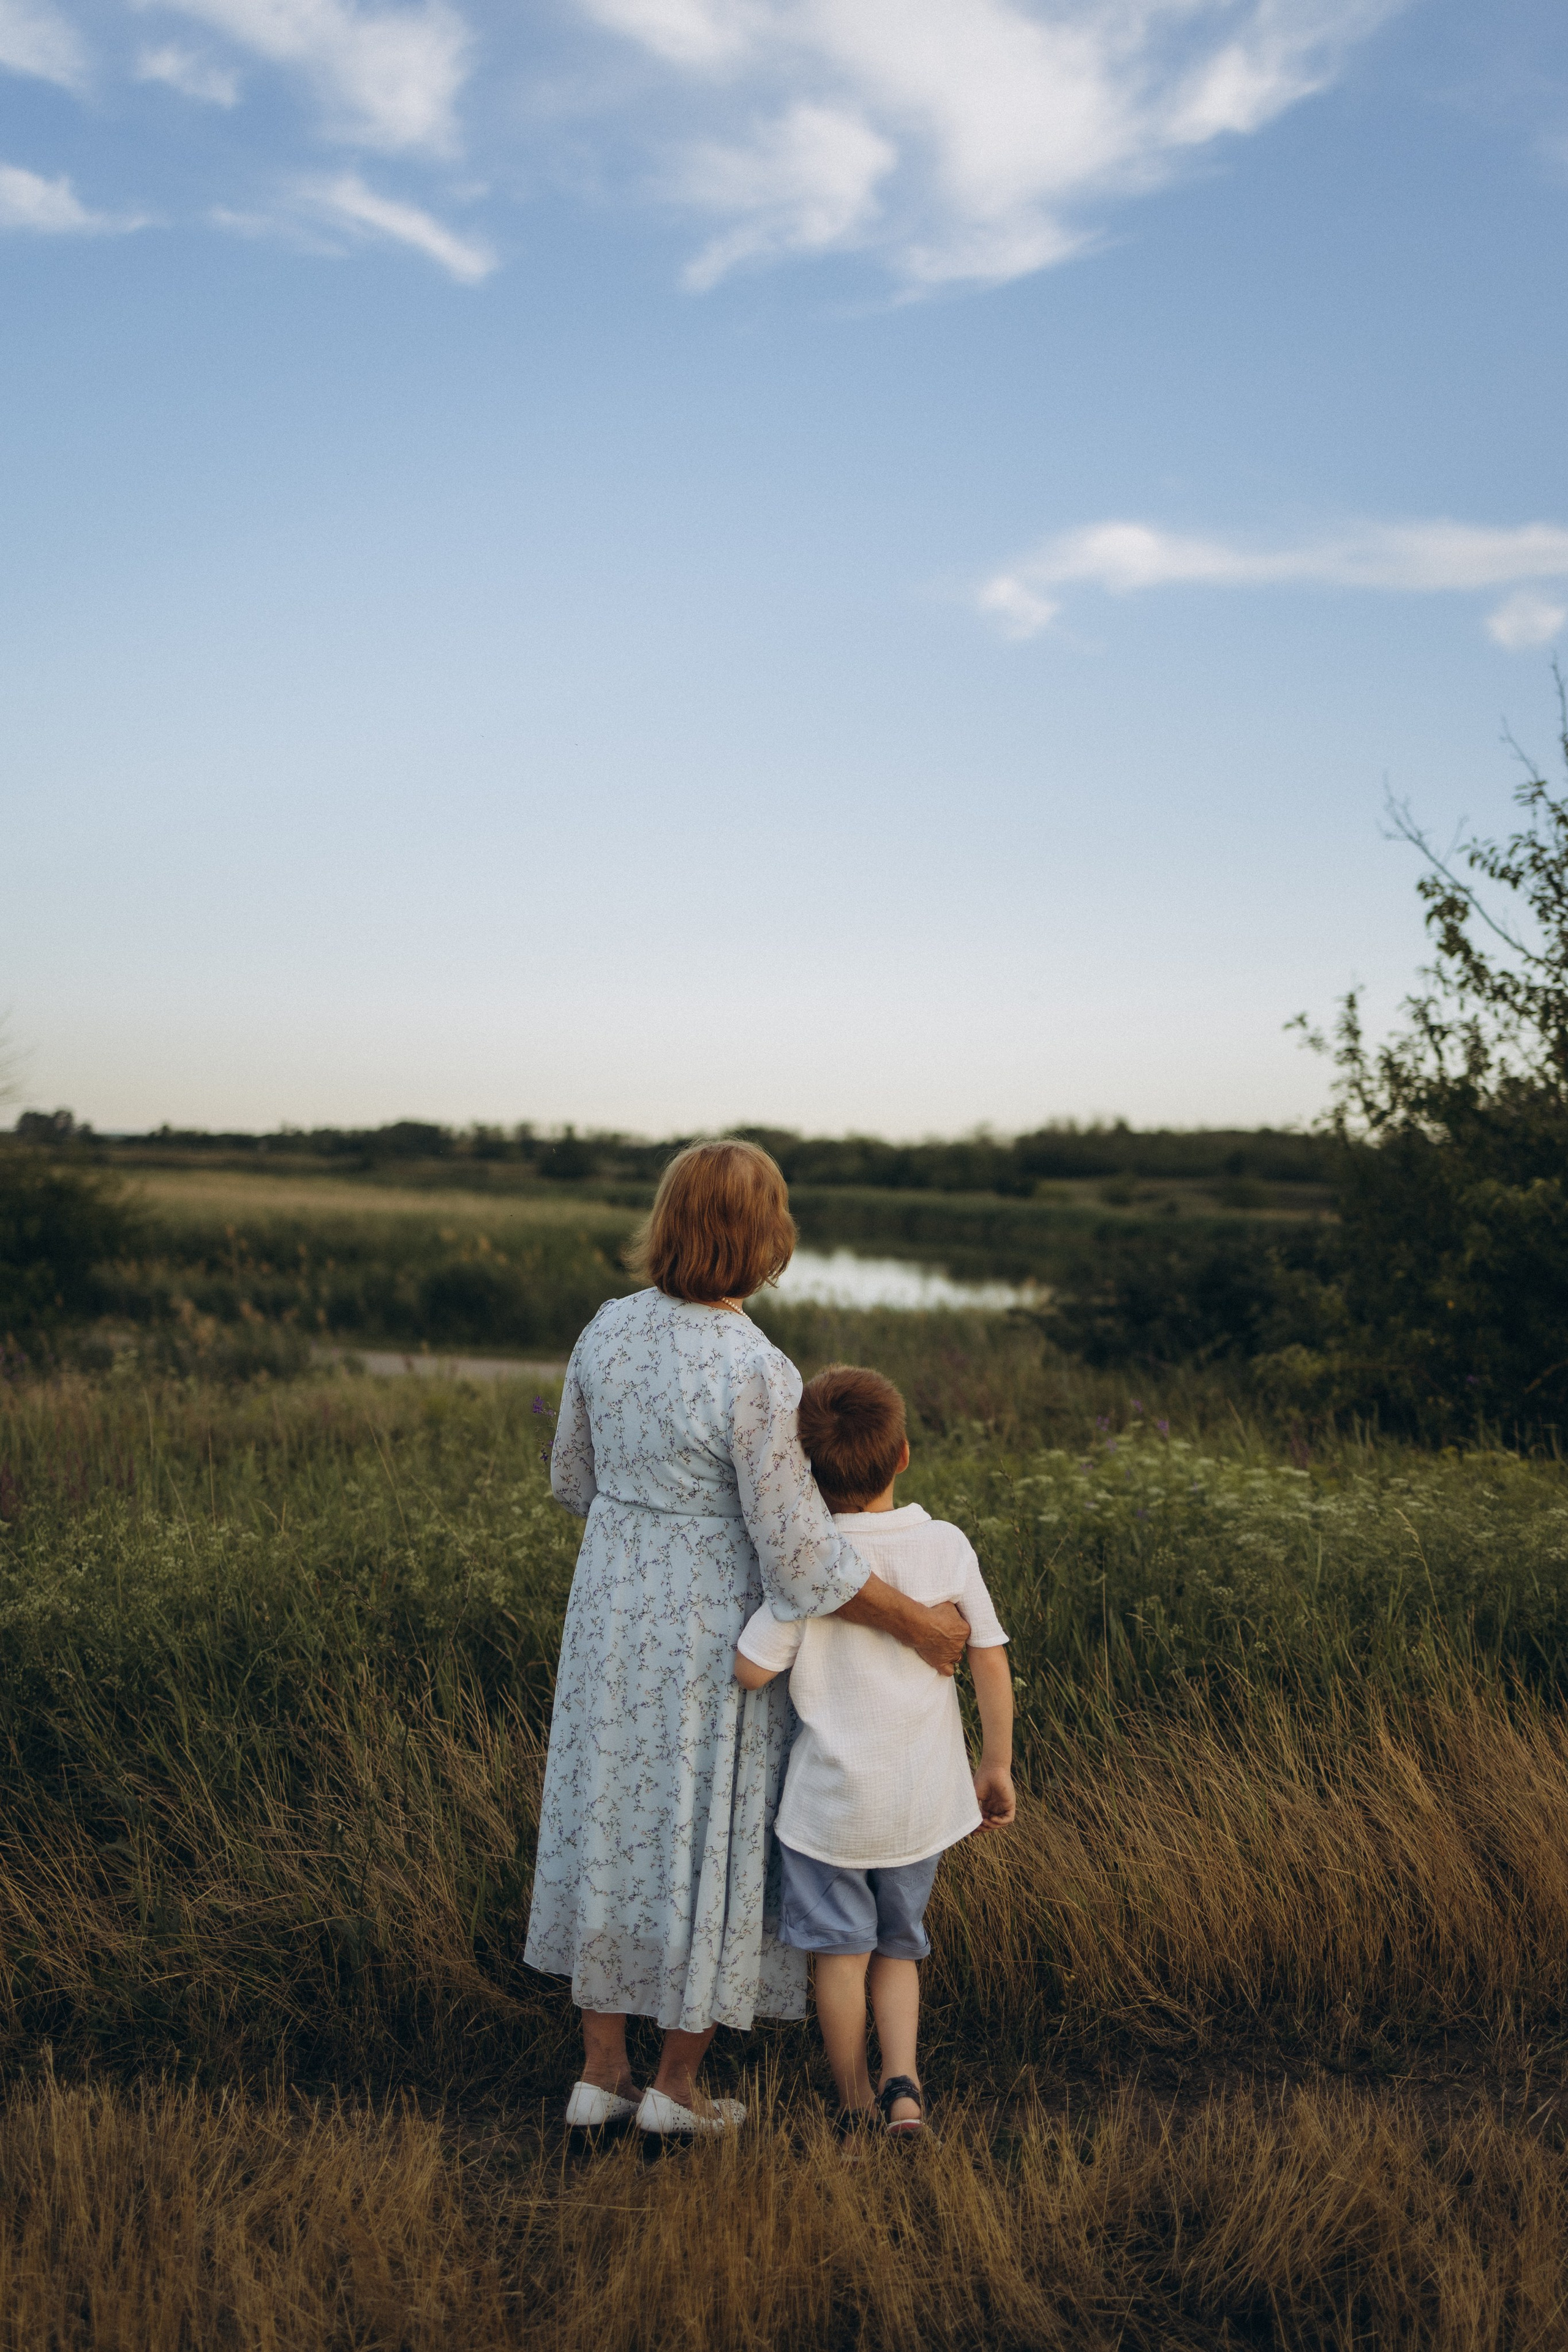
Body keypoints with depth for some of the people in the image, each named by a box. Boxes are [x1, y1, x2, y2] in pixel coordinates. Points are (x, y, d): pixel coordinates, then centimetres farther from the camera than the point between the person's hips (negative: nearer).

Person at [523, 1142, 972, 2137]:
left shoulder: (610, 1330, -6)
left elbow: (576, 1476, 8)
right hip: (720, 1633, -6)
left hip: (616, 1609, 6)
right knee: (719, 1840, 13)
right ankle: (678, 2083, 27)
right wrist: (918, 1623, -11)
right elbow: (798, 1556, -23)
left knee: (618, 1824, 19)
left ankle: (602, 2071, 29)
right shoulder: (756, 1374, -27)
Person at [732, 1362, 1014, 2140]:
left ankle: (853, 2103, 25)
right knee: (899, 1947, 21)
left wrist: (761, 1611, 4)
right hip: (924, 1797, 3)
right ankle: (903, 2083, 7)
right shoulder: (947, 1545, -7)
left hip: (832, 1797, -3)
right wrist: (997, 1765, 11)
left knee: (841, 1950, 12)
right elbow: (990, 1660, 0)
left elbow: (752, 1670, -17)